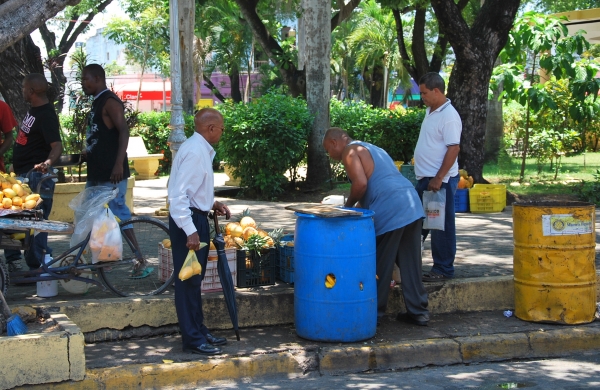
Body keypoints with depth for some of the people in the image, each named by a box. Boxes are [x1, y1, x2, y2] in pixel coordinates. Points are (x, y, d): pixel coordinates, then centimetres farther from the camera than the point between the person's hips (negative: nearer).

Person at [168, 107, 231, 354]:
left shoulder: (201, 150, 11)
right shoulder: (194, 152, -19)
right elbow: (177, 194, -26)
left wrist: (211, 203, 12)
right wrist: (190, 231, -29)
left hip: (197, 218, 10)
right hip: (188, 221, -10)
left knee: (194, 279, 17)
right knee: (188, 280, -3)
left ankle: (199, 331, 28)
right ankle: (193, 339, 3)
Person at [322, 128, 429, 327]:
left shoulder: (350, 151, 0)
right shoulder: (371, 148, 28)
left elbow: (361, 183, -14)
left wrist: (348, 206, 1)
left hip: (390, 211, -9)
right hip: (412, 206, 9)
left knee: (379, 266, 2)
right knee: (410, 263, 12)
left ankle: (373, 313, 9)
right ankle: (418, 311, 16)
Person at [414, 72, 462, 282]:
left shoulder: (449, 116, -16)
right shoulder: (430, 112, 13)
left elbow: (453, 148, -21)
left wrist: (438, 178, -23)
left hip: (440, 180, -9)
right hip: (425, 179, 9)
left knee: (441, 226, 0)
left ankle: (443, 269, 9)